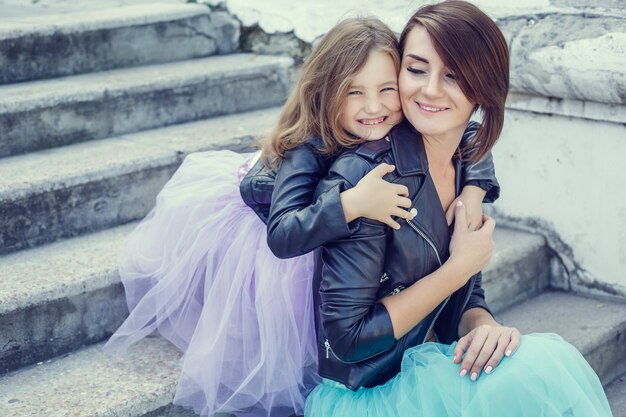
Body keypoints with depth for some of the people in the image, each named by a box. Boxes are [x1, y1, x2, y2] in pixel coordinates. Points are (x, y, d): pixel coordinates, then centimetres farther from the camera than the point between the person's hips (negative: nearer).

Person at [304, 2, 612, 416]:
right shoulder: (362, 173, -19)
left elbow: (467, 299, 9)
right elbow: (347, 339, -19)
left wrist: (485, 326, -15)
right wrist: (460, 266, -15)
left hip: (434, 370, 6)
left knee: (550, 354, -19)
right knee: (539, 372, -24)